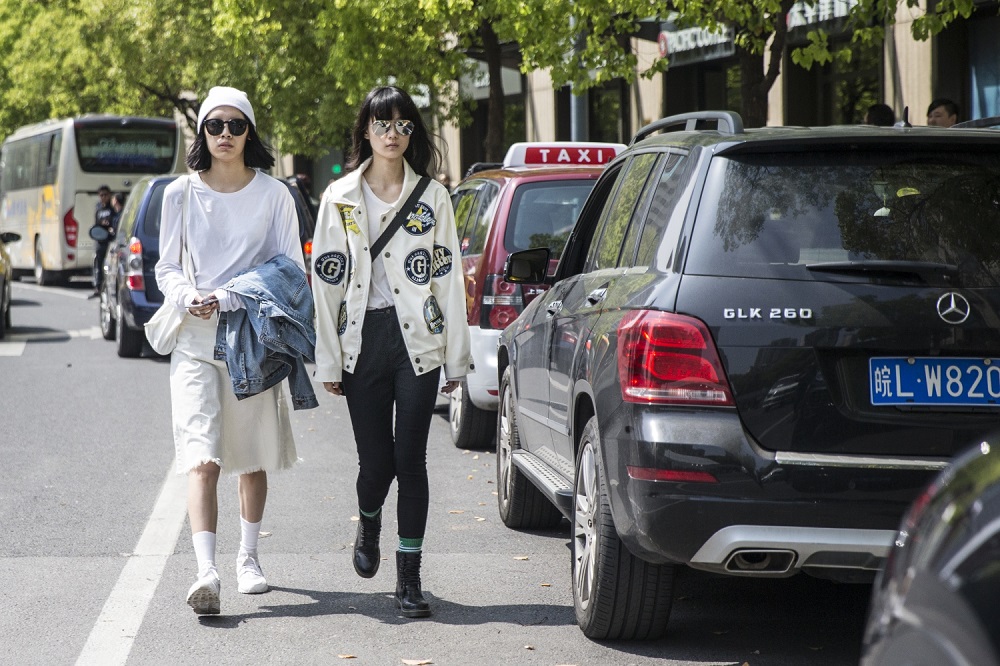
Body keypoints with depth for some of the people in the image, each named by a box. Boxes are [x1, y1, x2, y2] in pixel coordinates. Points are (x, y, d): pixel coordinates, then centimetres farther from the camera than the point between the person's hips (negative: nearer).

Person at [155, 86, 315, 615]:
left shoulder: (273, 195, 1)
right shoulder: (181, 194, 4)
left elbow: (291, 270, 2)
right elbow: (167, 268, 9)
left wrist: (228, 299, -12)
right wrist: (189, 296, -14)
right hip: (195, 339, -1)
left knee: (252, 458, 12)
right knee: (202, 459, -15)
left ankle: (248, 557, 30)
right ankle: (206, 572, -26)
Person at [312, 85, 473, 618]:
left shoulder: (433, 197, 5)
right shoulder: (340, 198, 6)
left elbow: (449, 277, 5)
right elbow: (327, 279, 5)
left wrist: (456, 355, 1)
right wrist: (328, 361, 0)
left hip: (417, 339, -1)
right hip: (362, 340, 1)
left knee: (410, 459, -5)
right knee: (376, 460, 0)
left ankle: (409, 579, 2)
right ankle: (369, 524, 36)